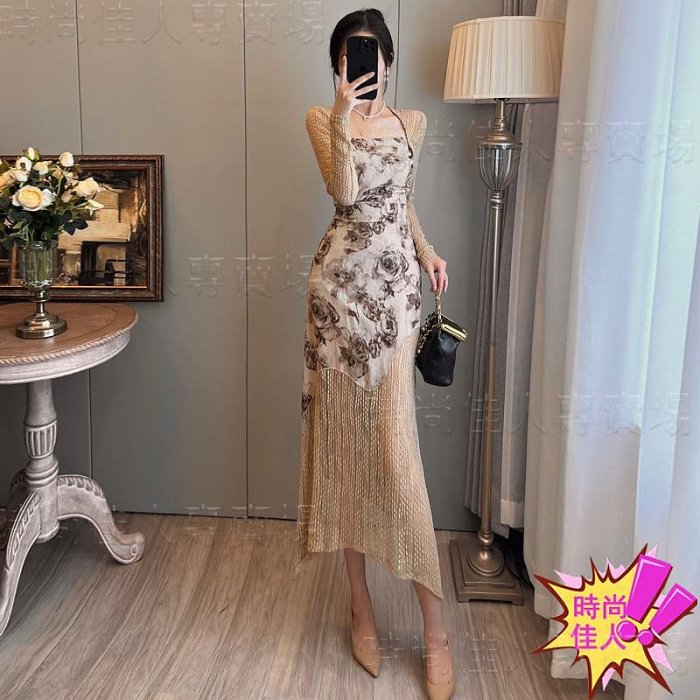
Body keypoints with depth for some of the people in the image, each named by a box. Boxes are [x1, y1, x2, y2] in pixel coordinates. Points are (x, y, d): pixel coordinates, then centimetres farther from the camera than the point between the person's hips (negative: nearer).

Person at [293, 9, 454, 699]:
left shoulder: (412, 122, 15)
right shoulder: (322, 118, 6)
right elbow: (344, 189, -12)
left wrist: (425, 246, 11)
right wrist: (343, 117, -23)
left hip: (396, 286, 1)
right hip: (340, 283, -1)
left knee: (395, 450, -6)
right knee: (343, 436, 2)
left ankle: (435, 629, 4)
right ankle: (361, 604, 18)